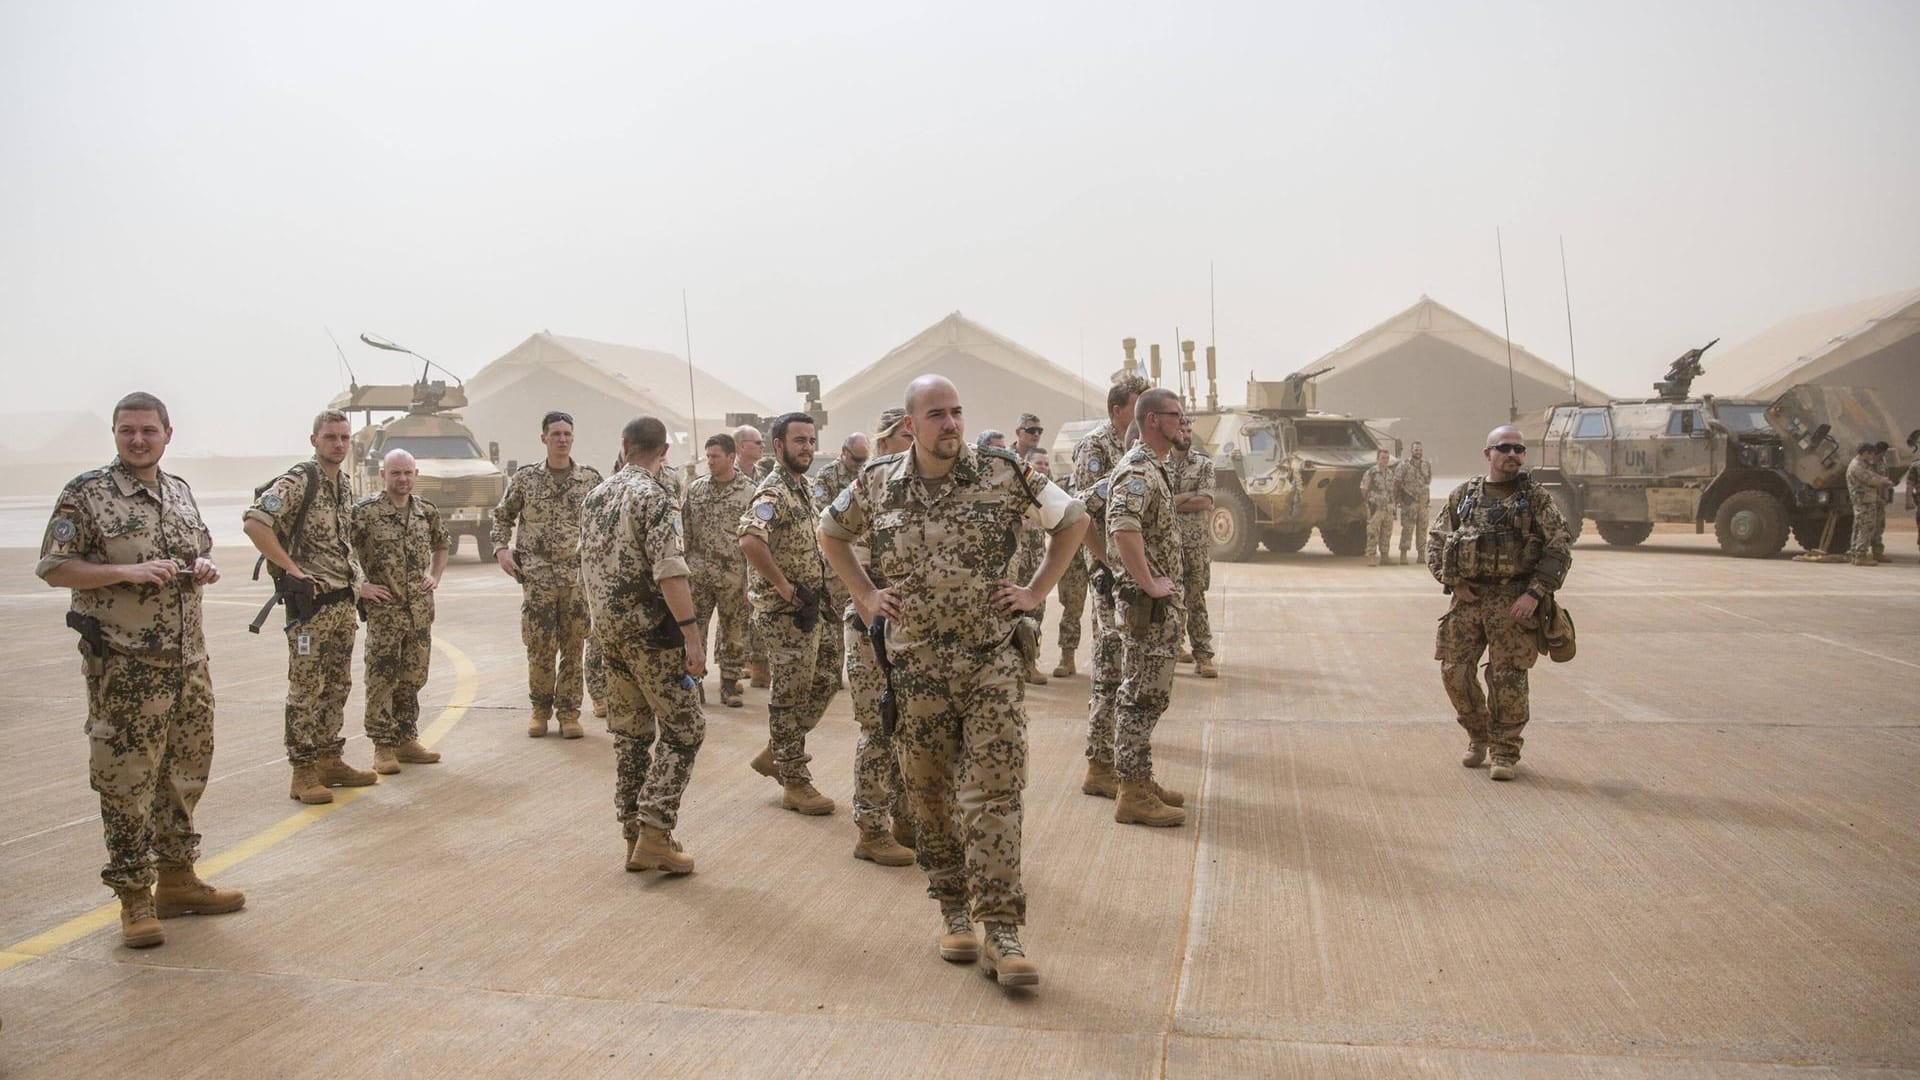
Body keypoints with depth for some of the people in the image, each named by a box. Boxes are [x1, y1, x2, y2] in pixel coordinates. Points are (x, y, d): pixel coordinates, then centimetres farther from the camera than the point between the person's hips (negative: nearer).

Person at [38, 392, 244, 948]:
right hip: (124, 667, -6)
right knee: (127, 780, -2)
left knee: (186, 773, 14)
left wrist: (205, 567, 1)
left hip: (188, 660, 7)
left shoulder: (180, 490, 11)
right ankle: (135, 898, 8)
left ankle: (177, 879, 28)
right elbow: (53, 568, -9)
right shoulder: (86, 493, -7)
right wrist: (126, 572, -21)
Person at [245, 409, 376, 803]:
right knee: (306, 689, -4)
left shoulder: (345, 484, 13)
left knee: (337, 687, 13)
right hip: (310, 601, -8)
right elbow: (254, 523, -24)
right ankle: (303, 773, 1)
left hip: (343, 601, 8)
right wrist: (292, 568, -21)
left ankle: (330, 760, 23)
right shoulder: (298, 481, -13)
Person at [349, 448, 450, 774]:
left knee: (413, 679, 11)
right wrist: (359, 586, -12)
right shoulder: (364, 511, -9)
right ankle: (383, 747, 6)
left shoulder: (428, 511, 8)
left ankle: (407, 740, 21)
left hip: (421, 610, 5)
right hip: (384, 611, -5)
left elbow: (441, 545, 25)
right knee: (382, 680, -1)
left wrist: (435, 577, 11)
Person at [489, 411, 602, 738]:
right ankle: (540, 709, 19)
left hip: (578, 576, 1)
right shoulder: (525, 477, 3)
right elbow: (502, 516, 14)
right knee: (539, 647, 0)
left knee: (573, 648, 4)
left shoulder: (591, 477, 3)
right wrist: (502, 549, 1)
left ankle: (568, 712, 15)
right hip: (537, 577, 0)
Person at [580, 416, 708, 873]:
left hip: (608, 630, 8)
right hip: (650, 630, -8)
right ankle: (654, 835, -7)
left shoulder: (594, 496, 11)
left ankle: (633, 835, 16)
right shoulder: (655, 497, -14)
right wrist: (692, 636, -22)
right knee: (683, 729, 0)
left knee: (630, 732, 13)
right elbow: (669, 573, -23)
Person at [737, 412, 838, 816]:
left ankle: (776, 753, 29)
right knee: (790, 697, 0)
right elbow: (750, 541, -34)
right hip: (785, 613, -9)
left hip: (811, 610, 9)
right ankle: (795, 783, 11)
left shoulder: (803, 487, 13)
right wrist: (787, 589, -27)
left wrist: (816, 591, 12)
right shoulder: (773, 493, -17)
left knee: (825, 683, 16)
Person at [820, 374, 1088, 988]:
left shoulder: (1003, 474, -4)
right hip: (915, 667, 2)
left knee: (994, 793, -7)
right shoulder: (877, 485, 1)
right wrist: (864, 596, 9)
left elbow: (1073, 520, 8)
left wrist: (1036, 591, 1)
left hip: (991, 661, -2)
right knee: (931, 797, 10)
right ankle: (954, 912, 27)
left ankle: (1002, 932, -3)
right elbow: (831, 534, 20)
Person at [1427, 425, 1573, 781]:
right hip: (1467, 598, 3)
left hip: (1514, 602, -3)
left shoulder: (1537, 499, 1)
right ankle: (1478, 737, 26)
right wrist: (1452, 581, 0)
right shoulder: (1463, 496, 9)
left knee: (1508, 678, -3)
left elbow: (1560, 548, -3)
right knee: (1455, 671, 4)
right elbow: (1436, 539, 13)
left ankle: (1505, 753, 10)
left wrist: (1535, 593, -12)